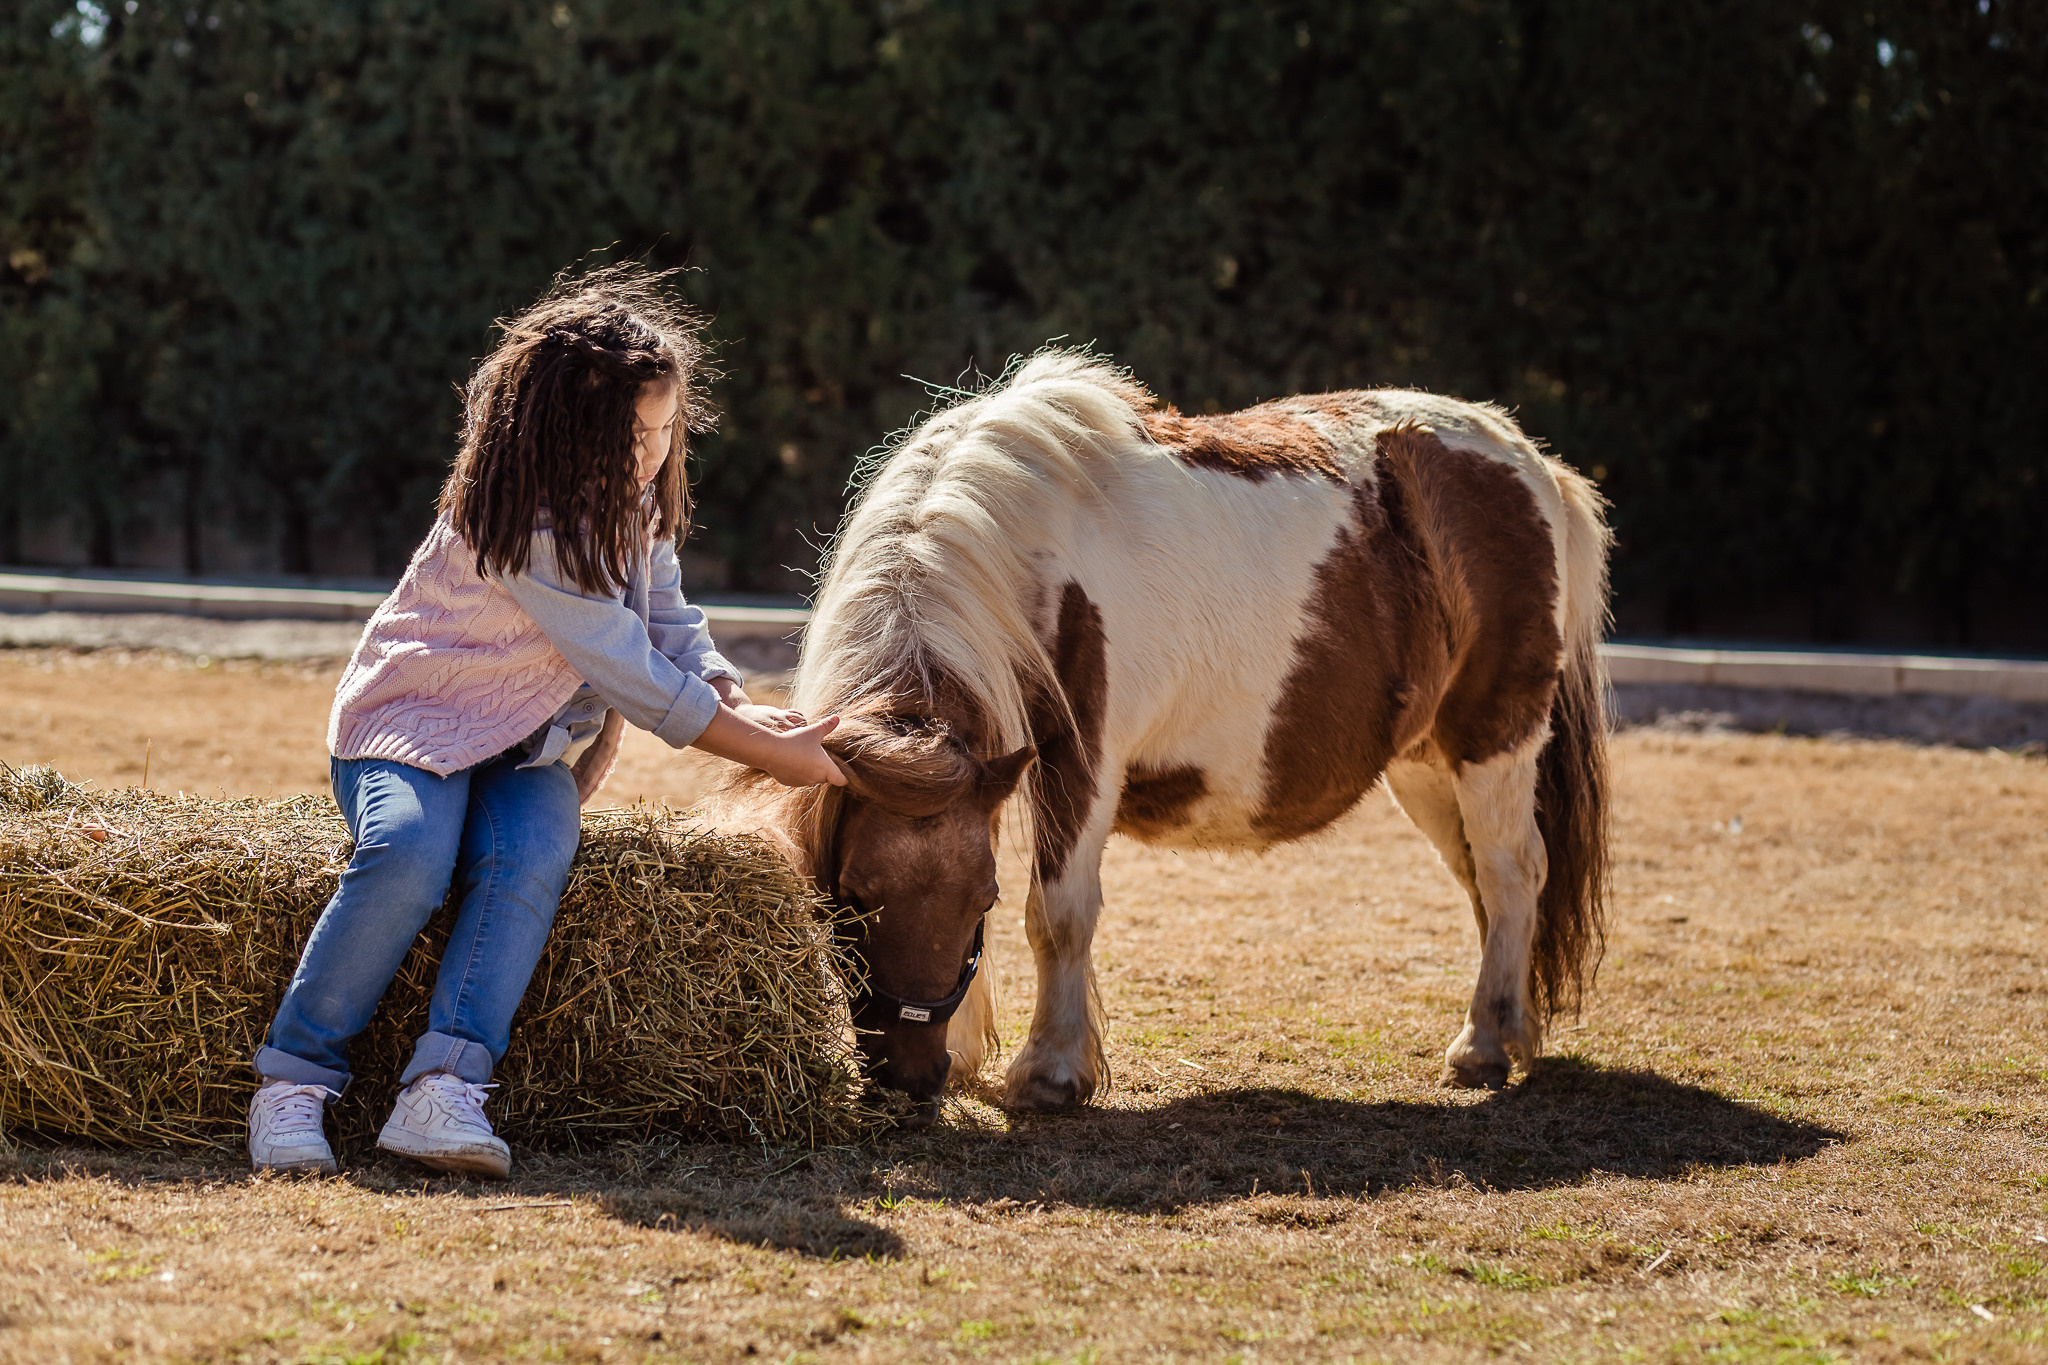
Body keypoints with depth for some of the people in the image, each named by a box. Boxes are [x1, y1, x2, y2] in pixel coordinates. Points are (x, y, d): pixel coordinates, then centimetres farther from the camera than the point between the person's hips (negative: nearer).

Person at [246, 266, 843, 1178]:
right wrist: (768, 755, -20)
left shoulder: (632, 497, 2)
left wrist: (742, 711, -11)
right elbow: (632, 674, -24)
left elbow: (670, 628, 10)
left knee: (530, 860, -29)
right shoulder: (520, 522, -25)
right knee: (407, 858, -37)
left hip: (531, 749, 6)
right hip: (413, 724, -6)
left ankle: (446, 1084, -42)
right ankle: (293, 1079, -26)